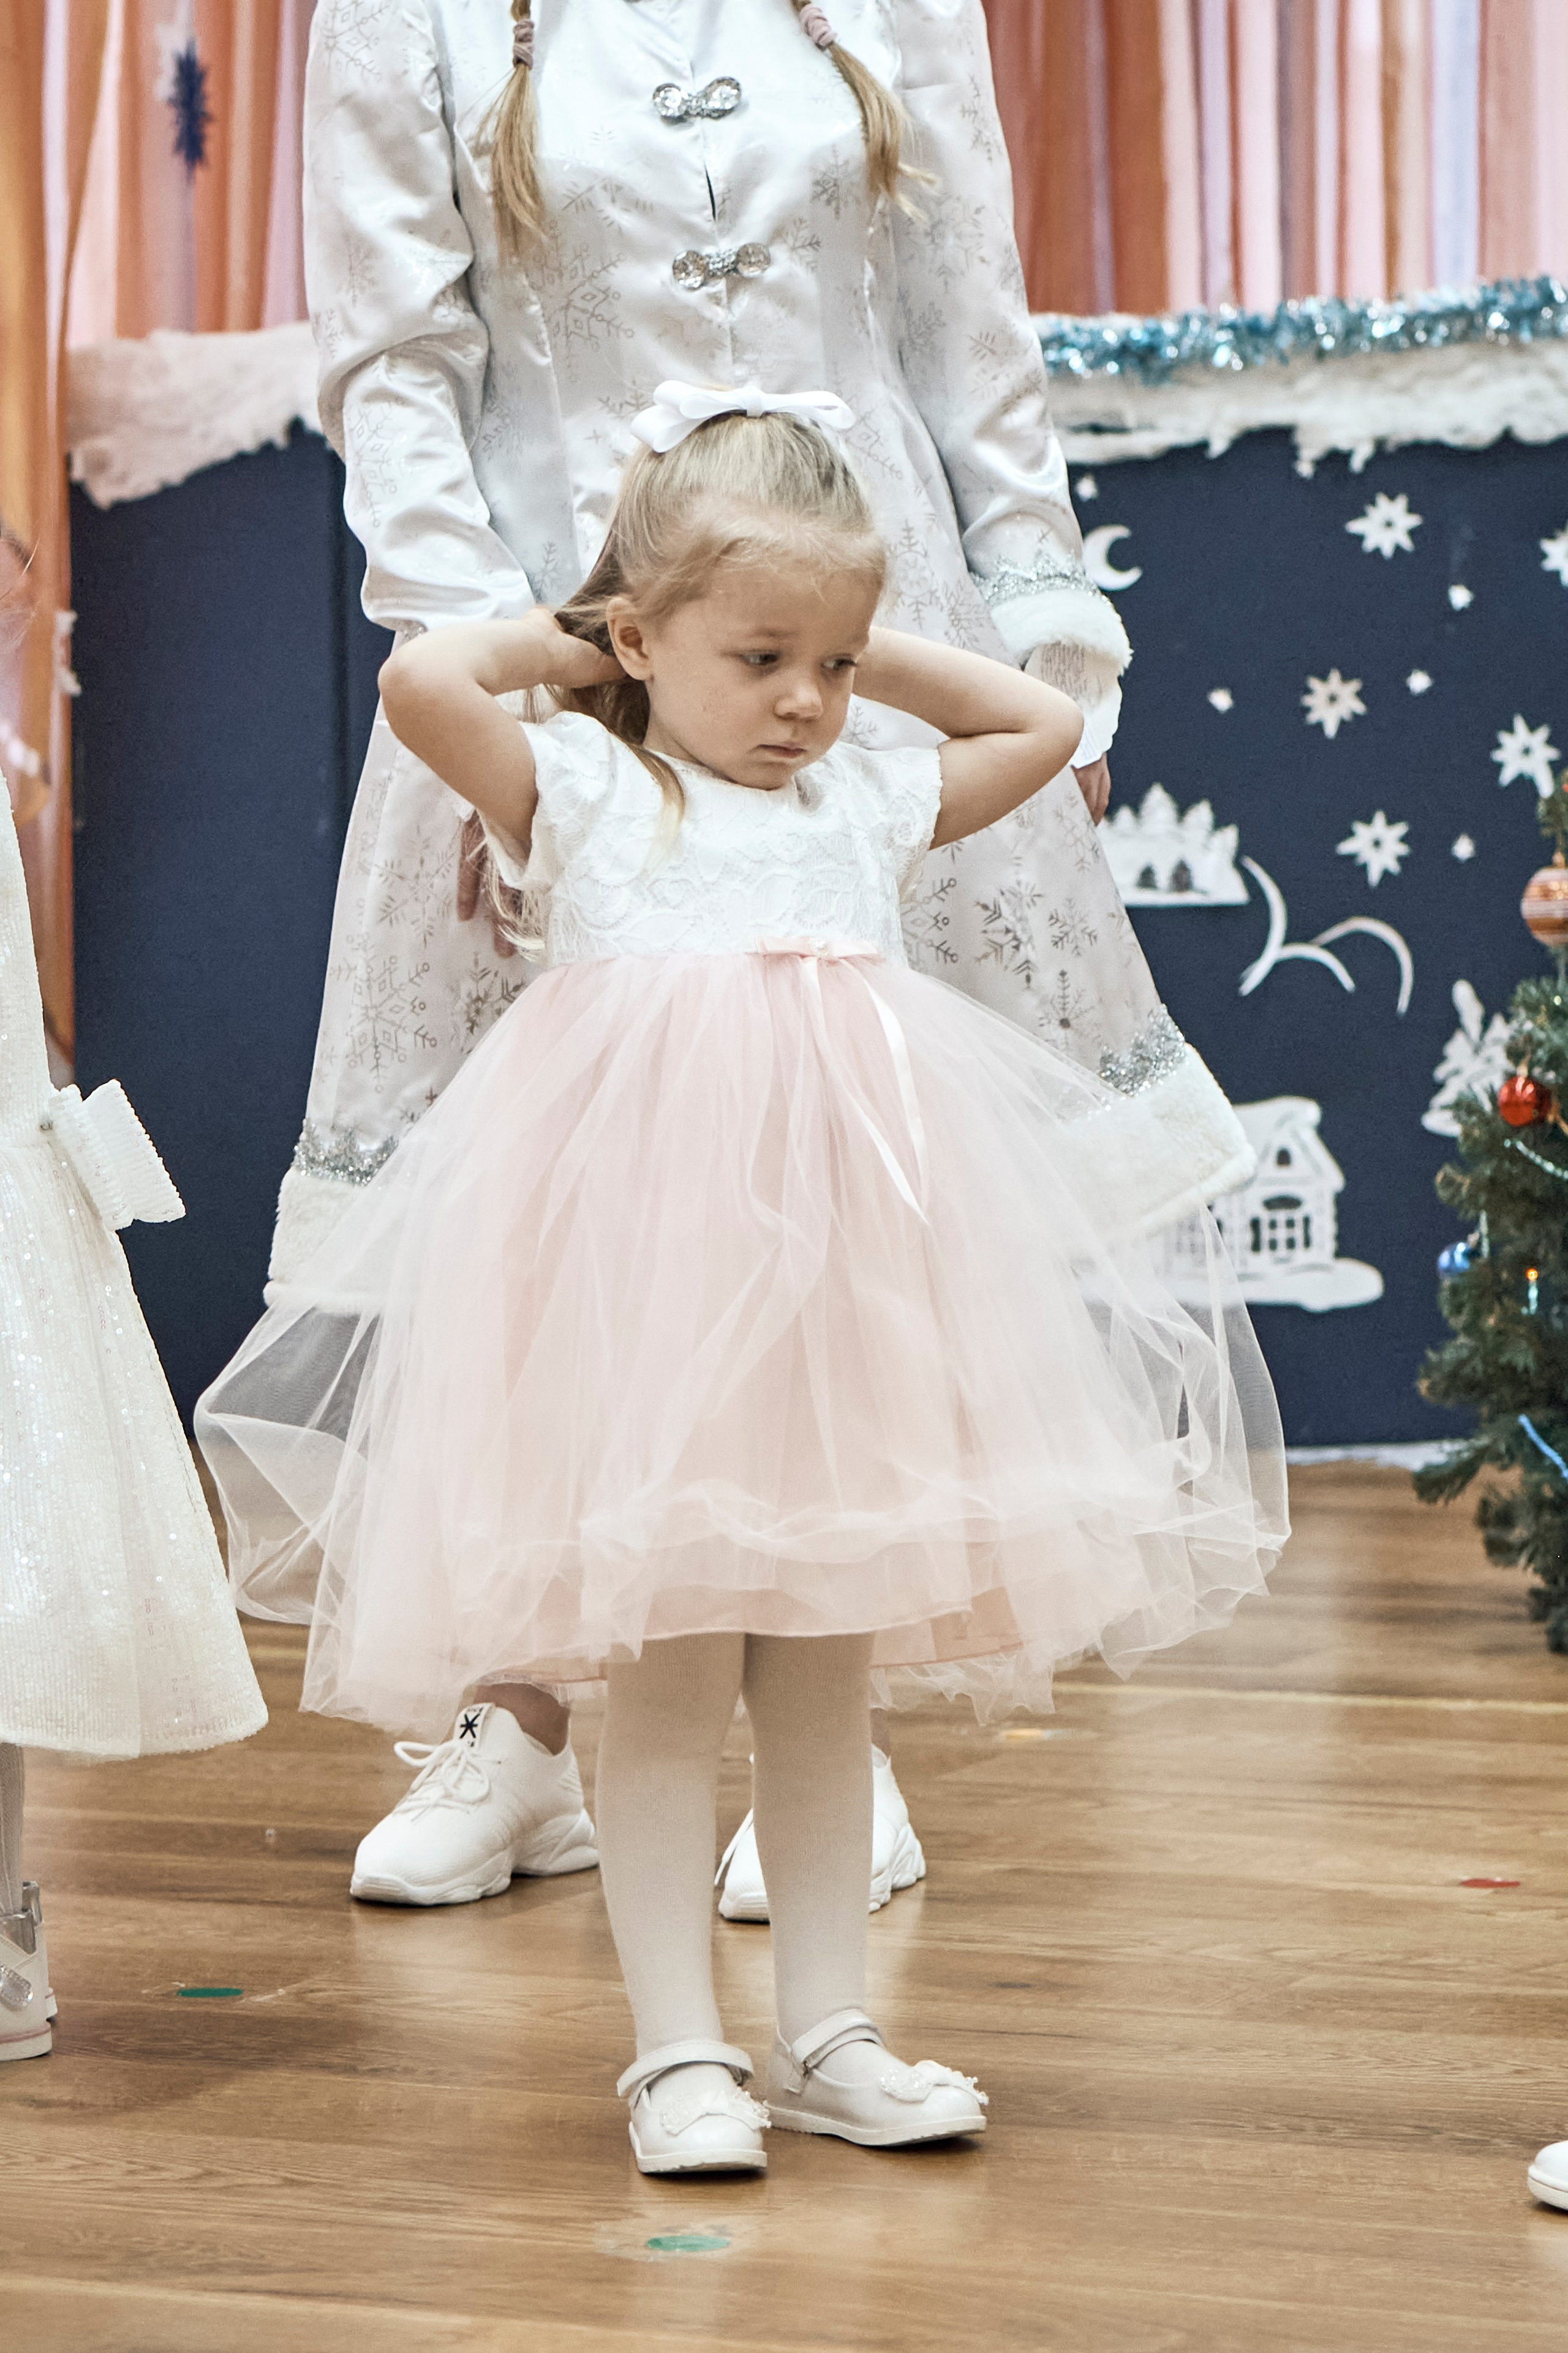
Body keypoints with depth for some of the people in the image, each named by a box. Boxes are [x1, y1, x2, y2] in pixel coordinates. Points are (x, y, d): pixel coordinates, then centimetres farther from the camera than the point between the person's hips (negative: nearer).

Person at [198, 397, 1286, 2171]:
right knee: (667, 1679, -1)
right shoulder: (583, 793, 0)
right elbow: (421, 680, -15)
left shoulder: (869, 803, 14)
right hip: (650, 1263, -5)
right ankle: (678, 2051, 5)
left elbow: (1046, 723, 25)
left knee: (823, 1676, 9)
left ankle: (824, 2034, 16)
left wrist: (872, 655, 18)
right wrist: (547, 637, 2)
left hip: (844, 1274, 5)